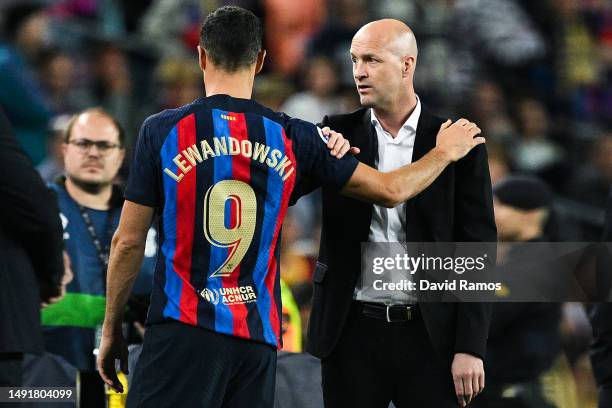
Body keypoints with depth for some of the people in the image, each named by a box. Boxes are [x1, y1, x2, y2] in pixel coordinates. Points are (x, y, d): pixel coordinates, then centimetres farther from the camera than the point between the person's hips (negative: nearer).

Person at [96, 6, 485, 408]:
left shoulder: (162, 131, -1)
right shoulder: (292, 137, 5)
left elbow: (128, 242, 1)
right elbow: (391, 190, 13)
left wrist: (111, 330, 12)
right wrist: (445, 152, 32)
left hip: (182, 329, -3)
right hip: (258, 337, 3)